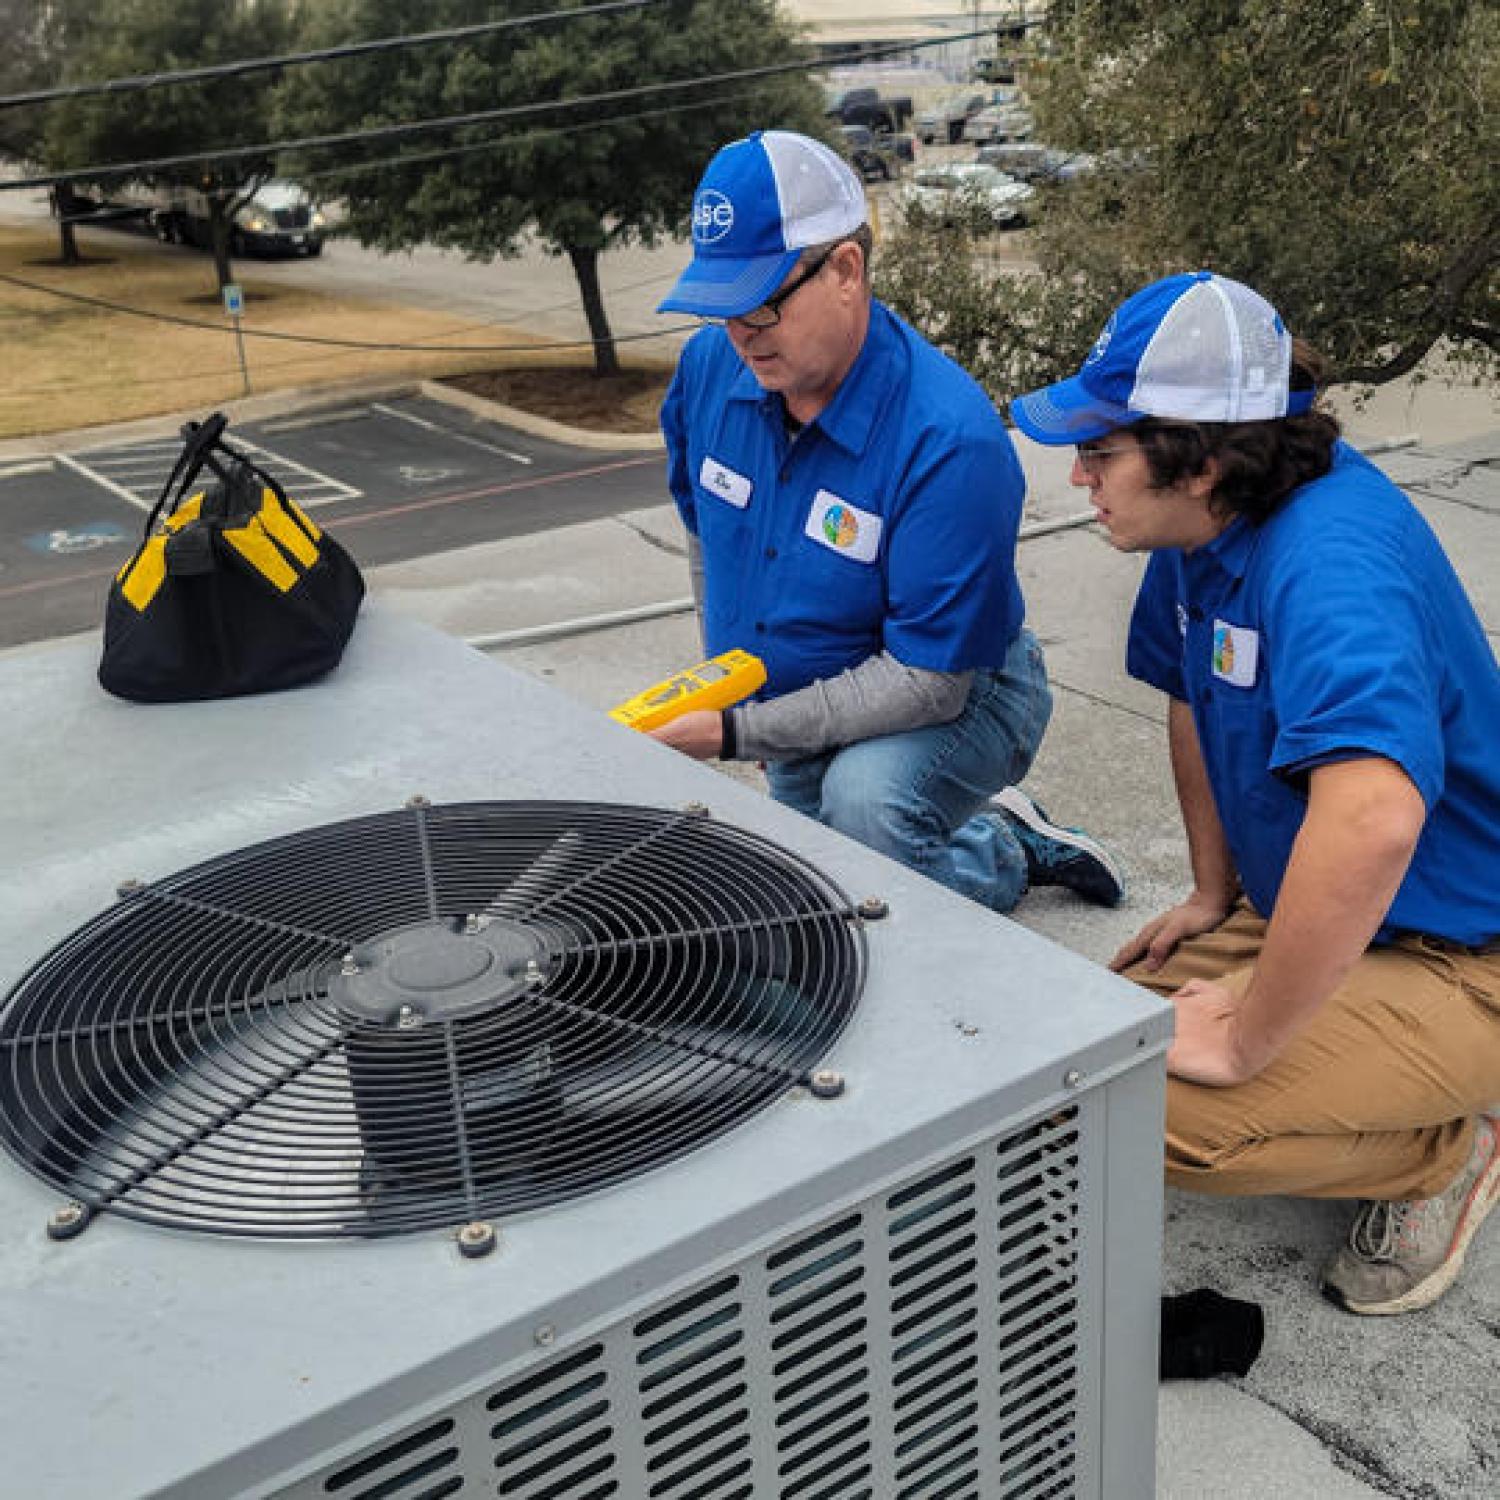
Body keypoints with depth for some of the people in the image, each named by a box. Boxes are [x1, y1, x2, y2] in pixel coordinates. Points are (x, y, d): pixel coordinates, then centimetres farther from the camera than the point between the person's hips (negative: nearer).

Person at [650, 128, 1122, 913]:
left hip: (953, 698, -7)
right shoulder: (709, 365, -14)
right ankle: (1008, 834, 35)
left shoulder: (949, 437, -34)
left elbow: (926, 680, -31)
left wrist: (738, 732, -33)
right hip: (807, 707, 7)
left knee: (864, 801, -39)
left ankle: (1003, 857, -4)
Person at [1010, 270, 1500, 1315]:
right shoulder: (1207, 526, -1)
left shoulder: (1330, 554, -32)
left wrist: (1245, 1043, -35)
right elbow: (1196, 697, 18)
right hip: (1306, 912, 9)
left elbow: (1372, 819, -47)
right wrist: (1214, 894, 14)